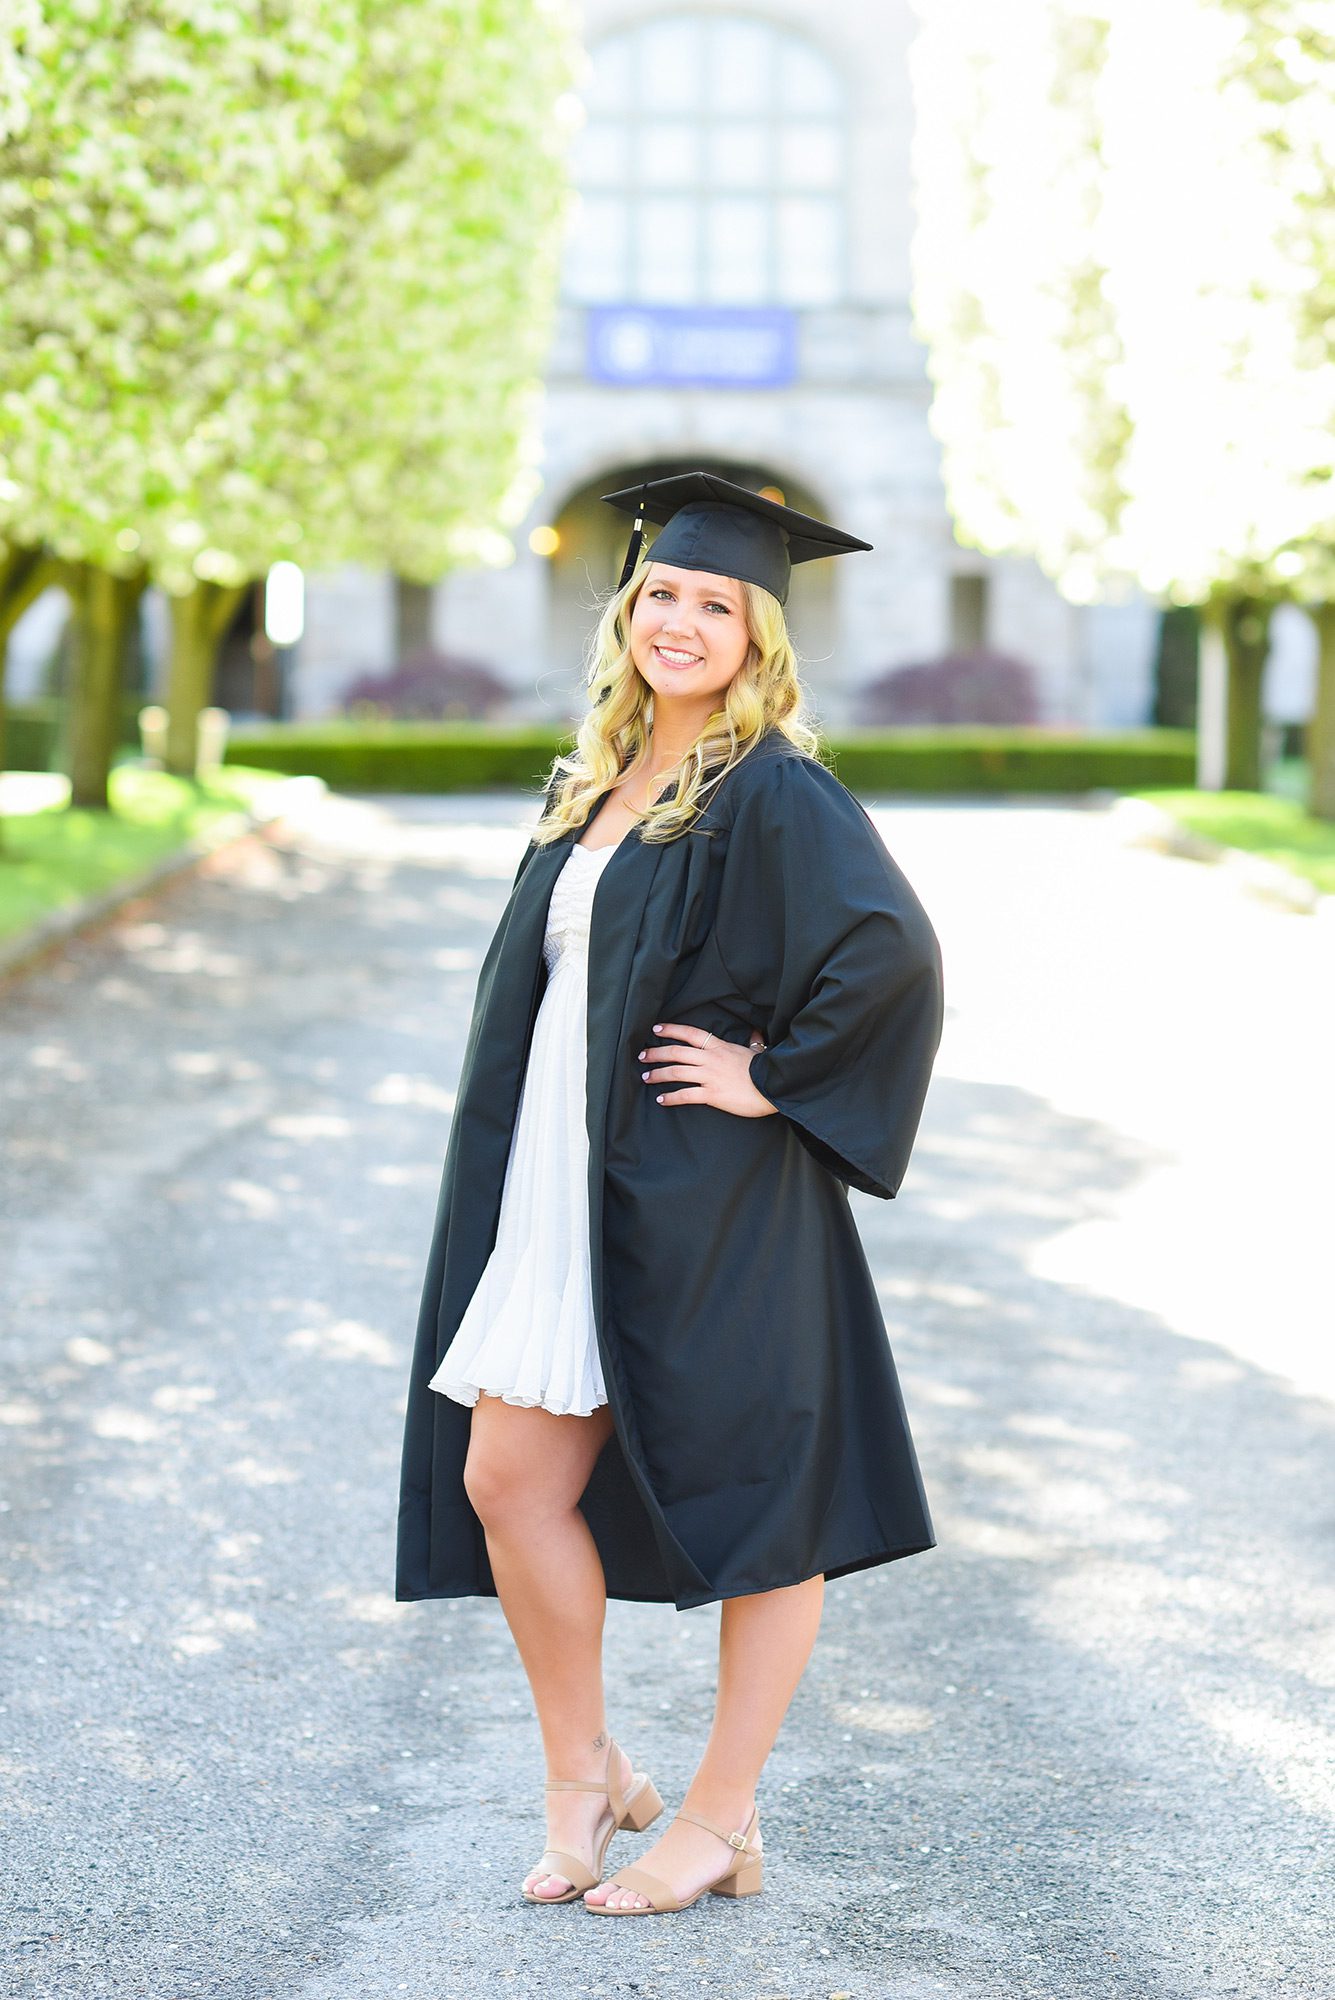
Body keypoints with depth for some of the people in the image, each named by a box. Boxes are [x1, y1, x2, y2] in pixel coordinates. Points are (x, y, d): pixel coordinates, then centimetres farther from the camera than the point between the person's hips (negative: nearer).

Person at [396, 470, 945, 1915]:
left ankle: (721, 1823, 15)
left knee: (754, 1502, 4)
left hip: (706, 1203, -8)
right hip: (560, 1192, 8)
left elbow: (894, 952, -25)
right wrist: (516, 1185, 16)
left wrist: (772, 1077, -17)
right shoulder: (594, 783, 13)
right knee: (502, 1480, 4)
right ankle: (584, 1774, 21)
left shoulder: (774, 795, -11)